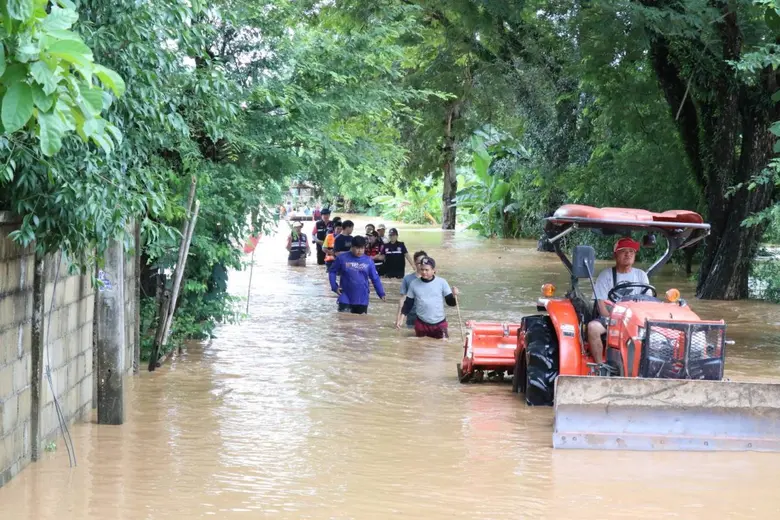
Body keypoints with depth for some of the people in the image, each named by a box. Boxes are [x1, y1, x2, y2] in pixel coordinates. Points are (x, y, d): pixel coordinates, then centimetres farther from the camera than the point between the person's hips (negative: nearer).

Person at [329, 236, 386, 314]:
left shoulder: (368, 261, 0)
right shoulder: (342, 258, -5)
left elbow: (375, 279, 6)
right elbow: (332, 272, 5)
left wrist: (381, 293, 1)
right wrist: (335, 287, -6)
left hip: (362, 300, 2)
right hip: (345, 299, -2)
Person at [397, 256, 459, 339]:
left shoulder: (442, 282, -5)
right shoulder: (414, 284, 0)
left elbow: (450, 302, -2)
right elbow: (408, 303, 8)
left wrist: (454, 295, -23)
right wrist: (401, 318, -3)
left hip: (439, 324, -1)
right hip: (421, 323, 1)